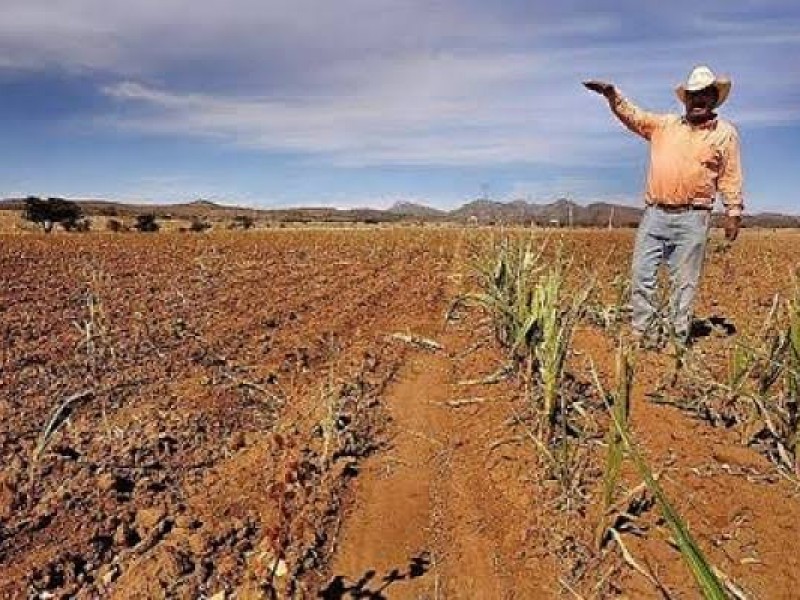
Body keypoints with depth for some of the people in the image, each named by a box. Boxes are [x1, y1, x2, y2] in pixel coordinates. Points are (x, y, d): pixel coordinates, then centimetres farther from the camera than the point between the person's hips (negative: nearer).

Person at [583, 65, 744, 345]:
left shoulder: (726, 133, 9)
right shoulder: (665, 124, 14)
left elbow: (730, 177, 7)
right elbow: (633, 115, 11)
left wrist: (734, 212, 1)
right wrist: (612, 94, -4)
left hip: (692, 218, -2)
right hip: (654, 214, 2)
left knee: (684, 283, 2)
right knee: (641, 275, -2)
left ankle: (679, 340, 12)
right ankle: (645, 336, 8)